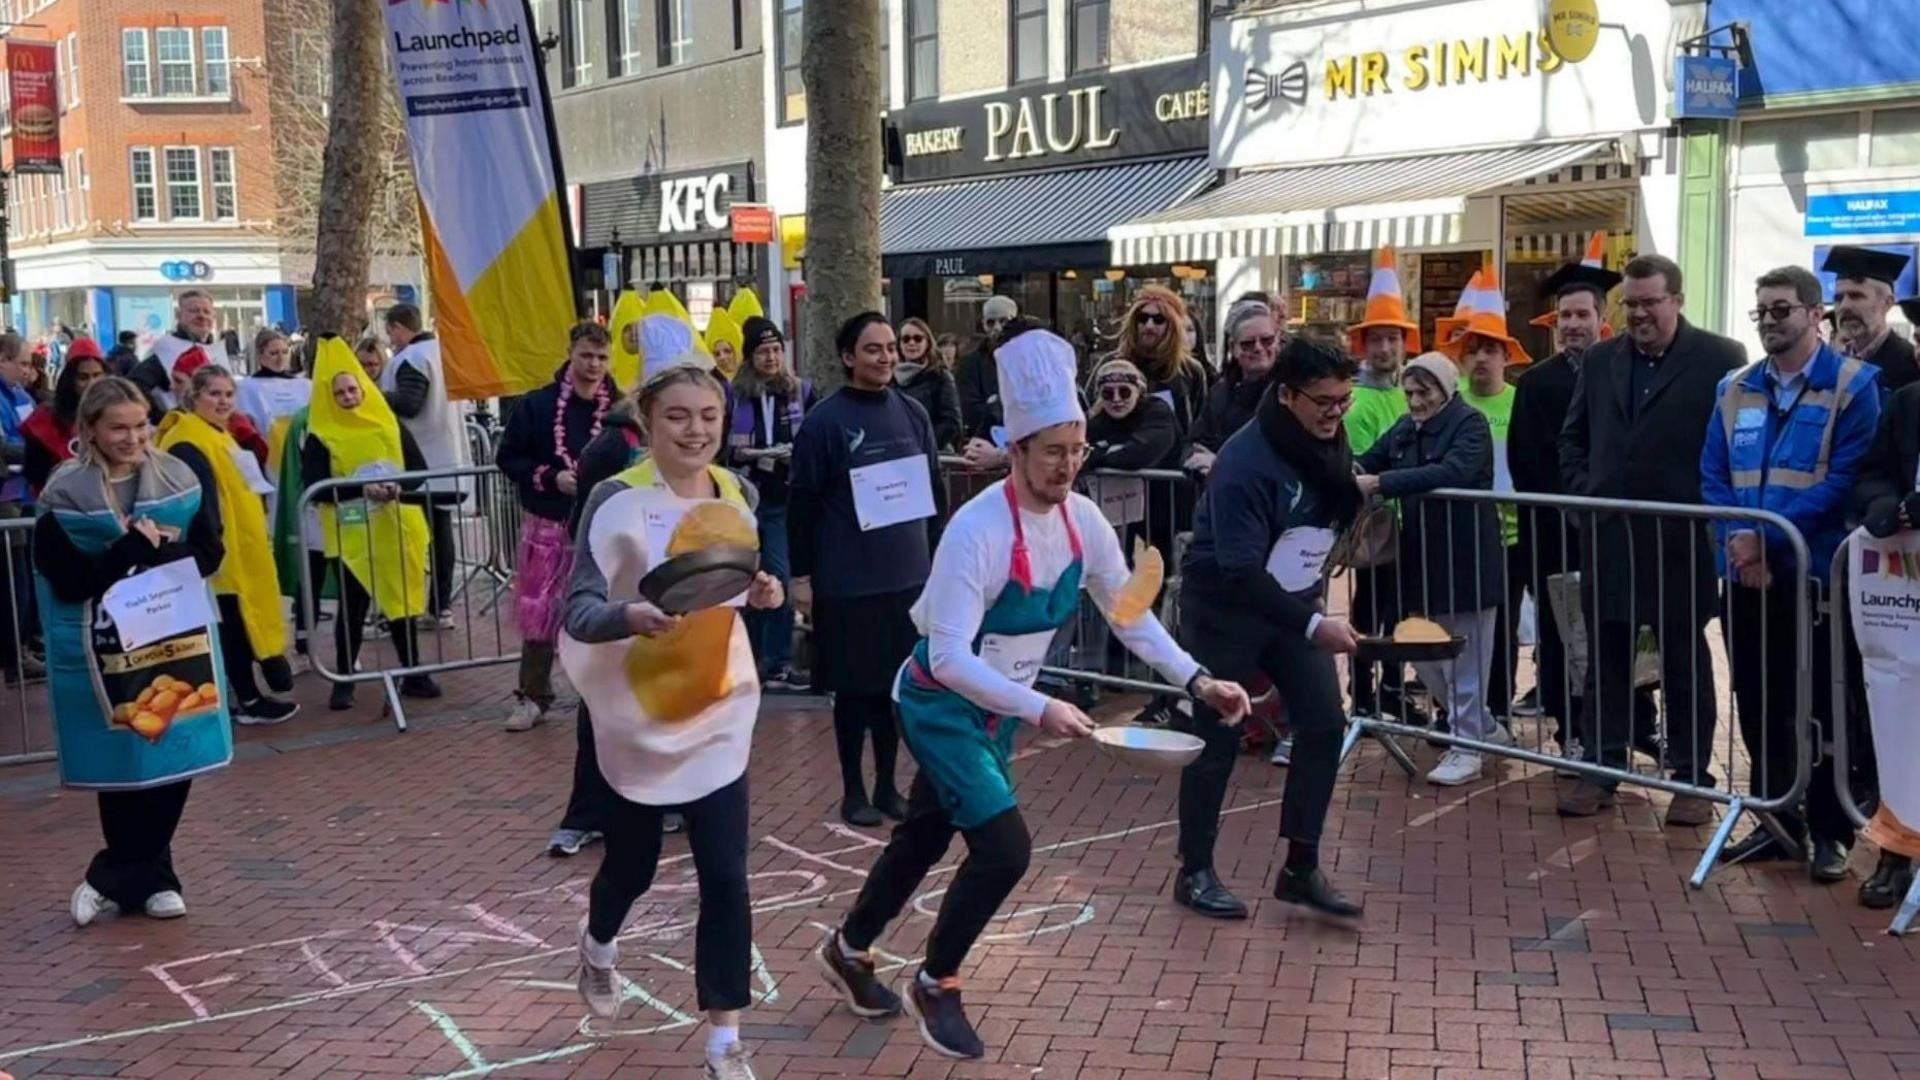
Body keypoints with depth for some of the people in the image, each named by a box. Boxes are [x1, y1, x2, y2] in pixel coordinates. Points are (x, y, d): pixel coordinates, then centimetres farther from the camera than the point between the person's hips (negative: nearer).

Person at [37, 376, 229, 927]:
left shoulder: (178, 478, 3)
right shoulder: (64, 497, -6)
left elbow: (209, 552, 0)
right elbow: (69, 582, -12)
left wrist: (154, 553, -17)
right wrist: (135, 545, -18)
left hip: (176, 639, 3)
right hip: (104, 649, -3)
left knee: (174, 756, 4)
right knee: (123, 760, 2)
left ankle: (116, 877, 18)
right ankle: (147, 877, 18)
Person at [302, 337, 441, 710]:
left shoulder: (389, 424, 5)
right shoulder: (320, 436, -4)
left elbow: (419, 469, 3)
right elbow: (315, 486, -12)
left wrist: (399, 486, -18)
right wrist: (361, 488, -23)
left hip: (396, 531, 3)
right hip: (350, 536, -3)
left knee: (403, 600, 9)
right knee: (353, 607, 0)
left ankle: (413, 674, 19)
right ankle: (344, 681, 11)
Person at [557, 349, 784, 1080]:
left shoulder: (736, 495, 0)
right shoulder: (616, 500, -16)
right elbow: (578, 612, -20)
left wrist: (762, 593, -8)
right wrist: (630, 616, -40)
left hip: (718, 710, 3)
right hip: (639, 711, -3)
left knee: (726, 879, -2)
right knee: (633, 862, 18)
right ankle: (598, 949, 53)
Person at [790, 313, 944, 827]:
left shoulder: (912, 413, 6)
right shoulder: (825, 420, -8)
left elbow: (936, 489, 14)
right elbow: (802, 502, -7)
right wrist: (801, 576, -8)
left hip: (908, 576, 4)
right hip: (848, 583, -4)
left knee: (898, 685, 11)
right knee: (854, 688, 6)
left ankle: (887, 786, 24)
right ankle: (853, 790, 20)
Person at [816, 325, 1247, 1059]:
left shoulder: (1082, 519, -9)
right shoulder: (979, 529, -31)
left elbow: (1130, 613, 2)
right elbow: (949, 658, -34)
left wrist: (1195, 680, -9)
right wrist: (1040, 711, -39)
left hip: (998, 708, 7)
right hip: (941, 704, -7)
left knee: (928, 835, 20)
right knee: (1005, 845, -15)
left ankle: (847, 949, 44)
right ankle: (934, 986, 9)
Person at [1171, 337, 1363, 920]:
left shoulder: (1329, 442, -3)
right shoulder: (1245, 462, -27)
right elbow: (1240, 571, -31)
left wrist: (1316, 593, 8)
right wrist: (1312, 625, -35)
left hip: (1295, 603, 7)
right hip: (1225, 608, -7)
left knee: (1325, 722, -1)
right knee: (1217, 738, 1)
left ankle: (1301, 867, 10)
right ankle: (1195, 871, 16)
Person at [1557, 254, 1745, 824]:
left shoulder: (1720, 358, -5)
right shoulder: (1600, 360, 10)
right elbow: (1573, 436, 18)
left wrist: (1712, 509, -10)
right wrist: (1582, 491, 5)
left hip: (1682, 540, -4)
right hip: (1608, 537, 4)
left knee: (1685, 663, 7)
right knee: (1605, 660, 10)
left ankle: (1692, 778, 16)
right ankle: (1601, 769, 19)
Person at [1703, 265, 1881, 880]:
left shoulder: (1854, 385, -4)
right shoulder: (1735, 390, 11)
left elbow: (1844, 481, -12)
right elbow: (1713, 476, 7)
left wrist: (1768, 538, -17)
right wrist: (1737, 541, -10)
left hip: (1816, 574, -5)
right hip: (1746, 575, 5)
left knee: (1820, 708, 2)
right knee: (1758, 704, 10)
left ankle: (1830, 832, 14)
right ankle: (1775, 820, 23)